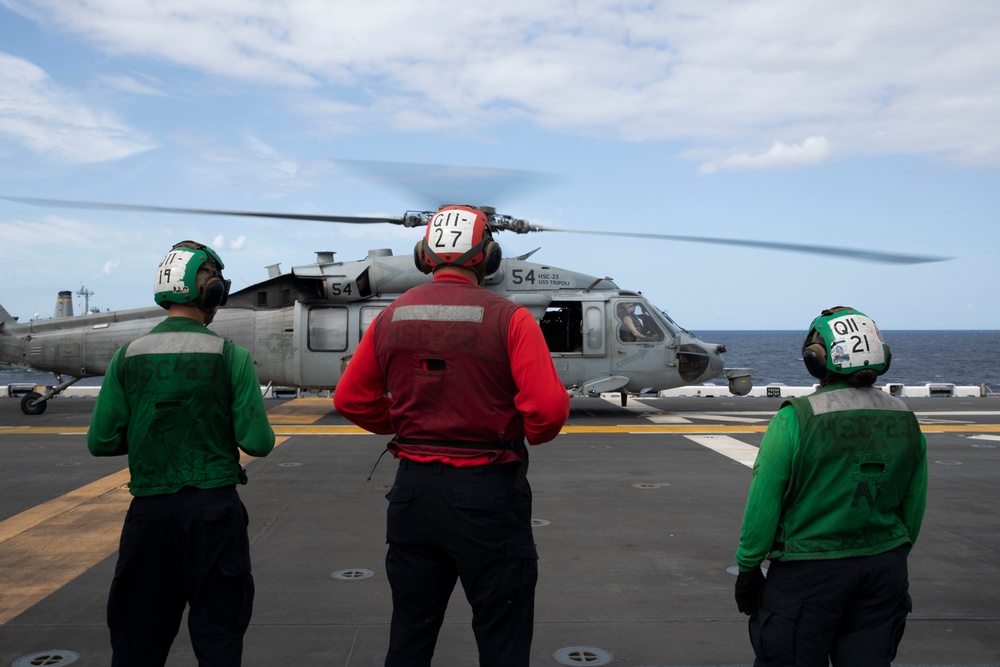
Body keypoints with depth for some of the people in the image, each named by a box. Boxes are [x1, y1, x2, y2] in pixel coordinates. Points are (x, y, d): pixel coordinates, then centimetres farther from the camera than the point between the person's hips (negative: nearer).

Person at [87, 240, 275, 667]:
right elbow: (257, 443, -12)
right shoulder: (229, 356, -9)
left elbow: (101, 442, -2)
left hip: (149, 510, 3)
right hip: (213, 509, -3)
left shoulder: (128, 357, -1)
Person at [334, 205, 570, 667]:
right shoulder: (508, 318, -12)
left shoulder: (390, 319, 1)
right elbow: (549, 407, -20)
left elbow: (350, 400, 8)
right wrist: (533, 434, 1)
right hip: (488, 494, -4)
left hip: (413, 490, 4)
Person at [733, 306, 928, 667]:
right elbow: (913, 508, 9)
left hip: (809, 572, -5)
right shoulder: (905, 421, 1)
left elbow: (763, 505, -13)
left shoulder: (794, 420, -16)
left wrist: (748, 568, -3)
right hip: (885, 569, 5)